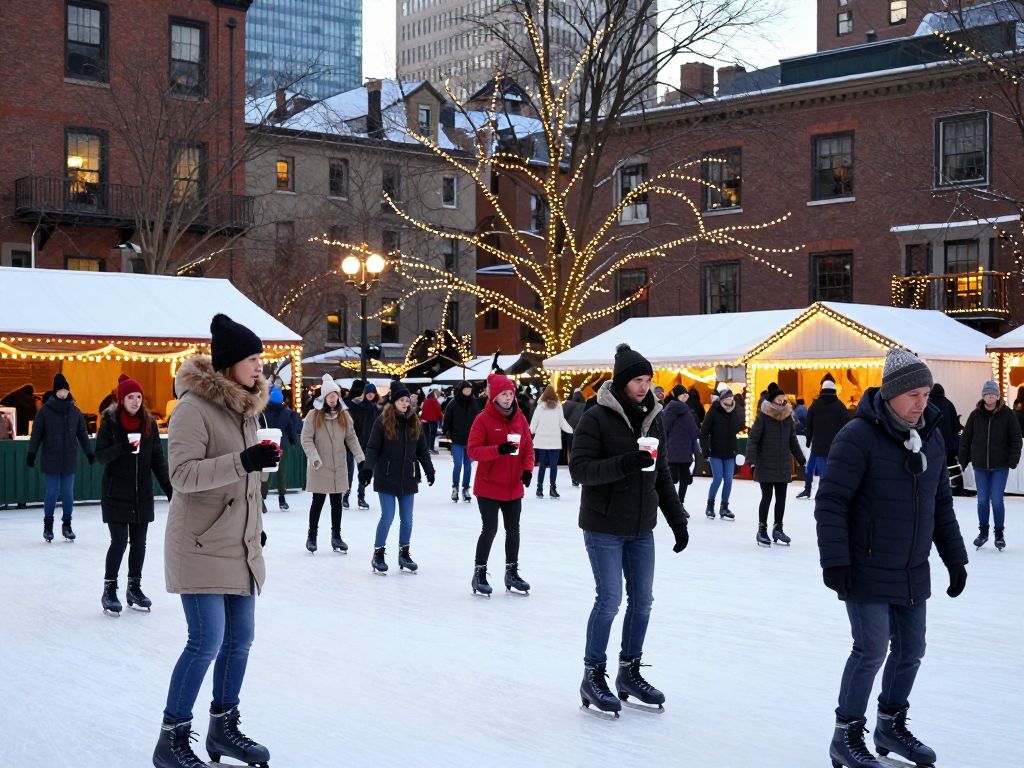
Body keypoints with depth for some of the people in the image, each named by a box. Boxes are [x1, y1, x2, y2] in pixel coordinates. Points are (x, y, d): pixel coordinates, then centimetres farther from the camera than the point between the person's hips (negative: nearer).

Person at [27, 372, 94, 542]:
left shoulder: (75, 411, 6)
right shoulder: (45, 410, -3)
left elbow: (82, 434, 11)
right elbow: (36, 433, -2)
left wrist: (89, 453, 10)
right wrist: (31, 453, -6)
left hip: (69, 459, 2)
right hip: (51, 460, -2)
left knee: (68, 493, 4)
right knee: (52, 492, 0)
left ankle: (67, 525, 16)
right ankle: (48, 525, 14)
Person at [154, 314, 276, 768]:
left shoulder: (246, 406, 10)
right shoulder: (195, 407, -16)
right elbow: (183, 474, -23)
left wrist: (256, 525, 24)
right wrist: (242, 461, -33)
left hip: (239, 544, 8)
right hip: (200, 545, -8)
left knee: (239, 638, 12)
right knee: (207, 641, -10)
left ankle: (223, 727, 28)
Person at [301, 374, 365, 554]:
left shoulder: (344, 415, 3)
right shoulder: (314, 415, -9)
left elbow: (351, 438, 6)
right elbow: (306, 439, -11)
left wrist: (360, 458, -2)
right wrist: (314, 458, -22)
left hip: (339, 467, 4)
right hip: (319, 467, -4)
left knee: (337, 502, 10)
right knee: (318, 501, 3)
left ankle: (336, 536, 20)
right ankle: (312, 536, 17)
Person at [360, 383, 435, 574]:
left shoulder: (414, 422, 7)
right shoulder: (383, 422, -7)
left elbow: (422, 449, 12)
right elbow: (372, 448, -9)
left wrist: (429, 470, 7)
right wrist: (368, 468, -20)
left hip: (408, 479, 4)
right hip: (387, 478, -4)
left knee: (407, 519, 8)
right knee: (388, 517, -5)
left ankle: (404, 554, 21)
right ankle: (378, 554, 9)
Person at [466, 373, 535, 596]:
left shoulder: (520, 418, 2)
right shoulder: (483, 419, -11)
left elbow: (528, 447, 8)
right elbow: (472, 450, -15)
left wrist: (527, 469, -8)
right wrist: (498, 449, -28)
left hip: (514, 486, 5)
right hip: (489, 486, -5)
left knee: (513, 530, 13)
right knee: (490, 529, -4)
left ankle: (512, 572, 27)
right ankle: (479, 573, 11)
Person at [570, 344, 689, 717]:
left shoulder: (653, 418, 7)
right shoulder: (596, 418, -12)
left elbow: (662, 474, 13)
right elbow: (580, 468, -16)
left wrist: (677, 519, 12)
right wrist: (624, 463, -28)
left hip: (642, 528, 6)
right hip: (604, 528, -6)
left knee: (642, 600, 10)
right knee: (609, 600, -6)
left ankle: (629, 672, 25)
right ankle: (593, 676, 10)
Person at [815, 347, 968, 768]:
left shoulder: (931, 437, 6)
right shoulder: (858, 437, -17)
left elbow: (941, 503, 15)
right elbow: (830, 502, -17)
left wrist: (955, 558, 14)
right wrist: (835, 560, -21)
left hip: (912, 572, 7)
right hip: (867, 572, -7)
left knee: (910, 649, 13)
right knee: (872, 649, -7)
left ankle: (891, 726, 32)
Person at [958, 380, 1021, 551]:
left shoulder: (1008, 415, -5)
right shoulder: (975, 415, -1)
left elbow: (1016, 439, -2)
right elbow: (966, 439, 5)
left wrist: (1013, 460, -10)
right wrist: (963, 459, 3)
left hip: (1000, 466, -2)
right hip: (980, 466, 2)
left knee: (997, 500, -1)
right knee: (982, 501, 8)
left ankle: (999, 534, 15)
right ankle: (983, 532, 23)